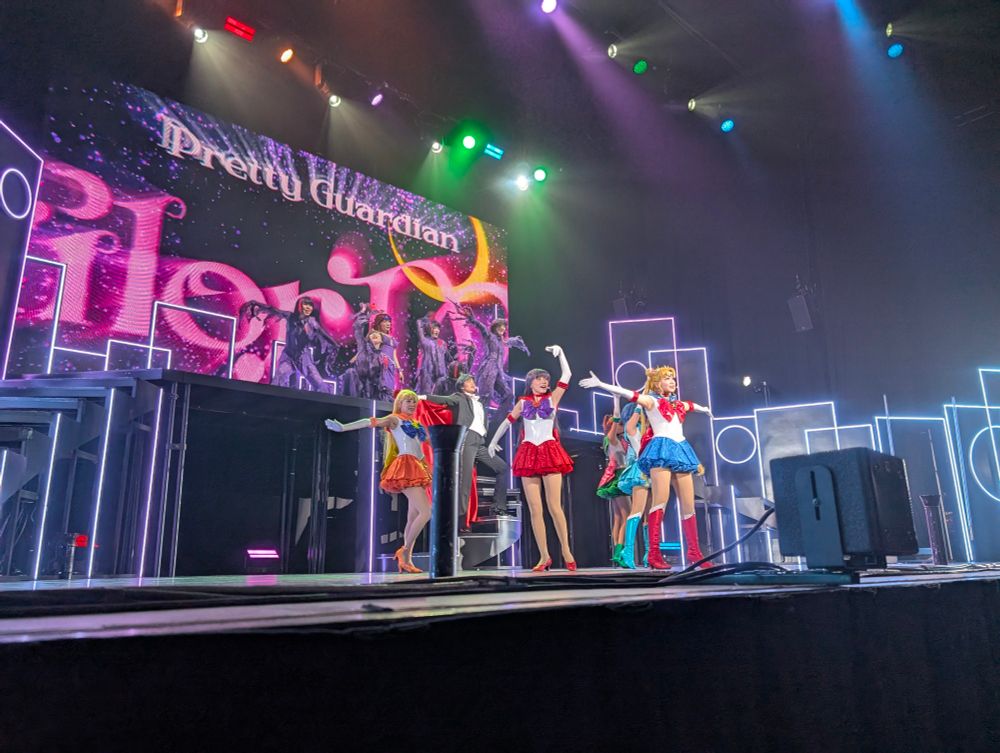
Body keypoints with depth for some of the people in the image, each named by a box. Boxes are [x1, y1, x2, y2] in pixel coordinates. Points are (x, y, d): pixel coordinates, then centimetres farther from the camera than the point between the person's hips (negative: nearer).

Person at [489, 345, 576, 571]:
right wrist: (493, 441, 28)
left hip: (550, 452, -2)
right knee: (535, 510, 0)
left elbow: (567, 375, 2)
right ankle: (544, 556, 6)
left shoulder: (552, 398, 8)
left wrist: (559, 352, 3)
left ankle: (566, 551, 6)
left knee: (554, 506, -7)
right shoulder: (523, 402, 12)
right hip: (528, 453, 2)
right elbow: (508, 421, 23)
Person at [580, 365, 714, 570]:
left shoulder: (679, 404, 24)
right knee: (661, 499, -18)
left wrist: (704, 409, 68)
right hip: (661, 449, -7)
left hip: (680, 450, 7)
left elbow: (692, 405, 46)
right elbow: (626, 393, -7)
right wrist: (600, 384, -18)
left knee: (688, 505, 4)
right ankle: (654, 553, -19)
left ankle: (694, 552, 13)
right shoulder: (651, 401, 5)